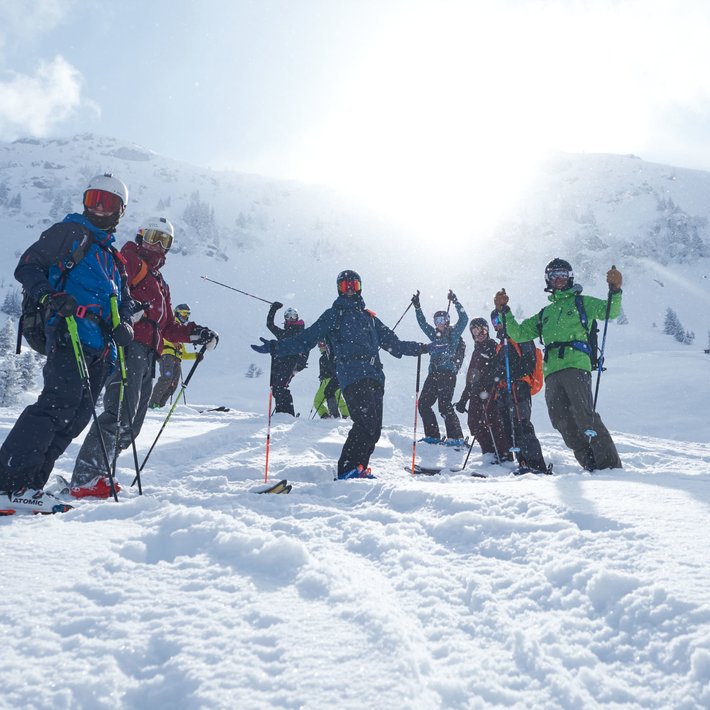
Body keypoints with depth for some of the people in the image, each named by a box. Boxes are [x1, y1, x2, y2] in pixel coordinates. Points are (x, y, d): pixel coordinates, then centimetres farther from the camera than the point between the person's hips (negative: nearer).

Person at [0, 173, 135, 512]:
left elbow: (125, 302, 28)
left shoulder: (112, 256, 27)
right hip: (69, 334, -7)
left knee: (78, 416, 2)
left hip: (99, 345, 8)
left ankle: (30, 480, 8)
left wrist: (123, 325, 6)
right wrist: (51, 296, -20)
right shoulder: (71, 231, 6)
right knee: (62, 402, -21)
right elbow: (27, 267, -1)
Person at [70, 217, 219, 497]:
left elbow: (169, 327, 30)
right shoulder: (130, 259, 8)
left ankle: (97, 474, 12)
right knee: (120, 413, -20)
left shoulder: (160, 284, 32)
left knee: (132, 422, 7)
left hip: (148, 354, 9)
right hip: (129, 346, -9)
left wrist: (197, 333, 16)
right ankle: (86, 479, -20)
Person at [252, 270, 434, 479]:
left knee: (374, 429, -1)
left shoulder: (369, 317, 29)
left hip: (375, 376, 6)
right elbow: (305, 340, 11)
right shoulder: (332, 315, 16)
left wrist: (424, 347, 29)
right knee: (366, 423, -21)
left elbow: (393, 344, 32)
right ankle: (348, 469, -18)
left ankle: (359, 469, 7)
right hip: (353, 376, -5)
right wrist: (275, 347, -1)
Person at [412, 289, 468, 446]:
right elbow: (422, 323, 26)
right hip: (433, 373, 7)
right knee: (423, 403, 3)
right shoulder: (435, 334, 19)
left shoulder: (454, 333, 4)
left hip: (448, 373, -7)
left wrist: (455, 302, -14)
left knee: (444, 406, -16)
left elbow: (464, 319, -8)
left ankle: (456, 437, -11)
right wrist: (417, 306, 20)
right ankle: (432, 436, 9)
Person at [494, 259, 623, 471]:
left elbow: (610, 311, 3)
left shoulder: (580, 302, 17)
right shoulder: (544, 314, 29)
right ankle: (590, 464, 1)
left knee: (585, 417, -19)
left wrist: (615, 291, -14)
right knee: (562, 422, -5)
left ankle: (610, 464, -15)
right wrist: (504, 311, 18)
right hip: (551, 372, 5)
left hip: (576, 365, -5)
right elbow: (519, 334, 27)